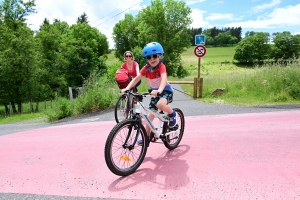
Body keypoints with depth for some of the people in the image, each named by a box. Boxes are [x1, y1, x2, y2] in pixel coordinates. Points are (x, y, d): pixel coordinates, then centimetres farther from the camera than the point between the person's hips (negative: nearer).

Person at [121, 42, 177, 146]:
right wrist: (127, 88, -29)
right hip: (154, 92, 5)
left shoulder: (161, 66, -23)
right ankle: (147, 137, 17)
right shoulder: (146, 68, -9)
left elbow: (164, 79, -40)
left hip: (166, 91, -5)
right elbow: (136, 79, -13)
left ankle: (172, 114, -5)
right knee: (150, 115, 3)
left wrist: (159, 90, -59)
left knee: (160, 105, -37)